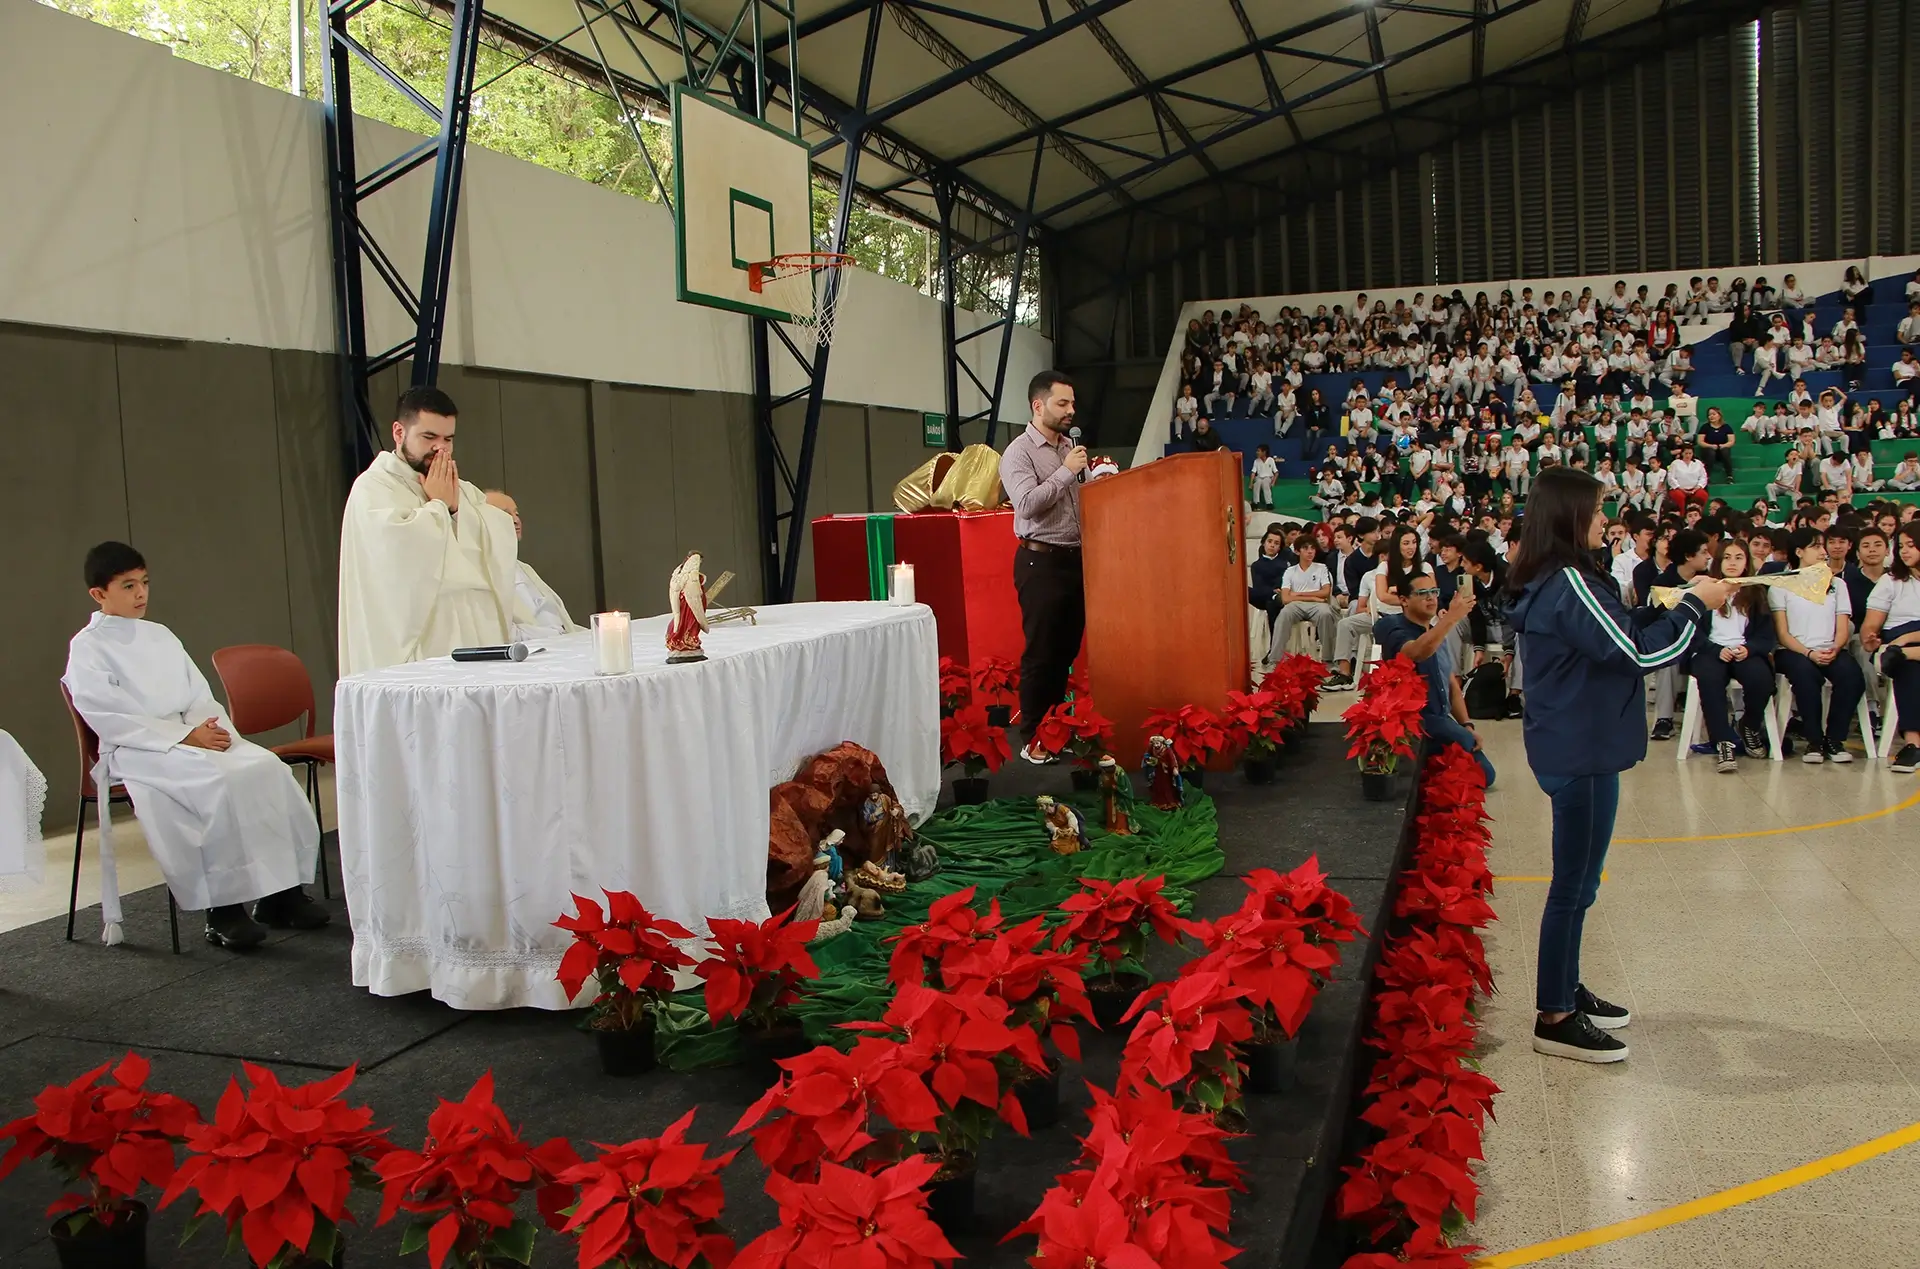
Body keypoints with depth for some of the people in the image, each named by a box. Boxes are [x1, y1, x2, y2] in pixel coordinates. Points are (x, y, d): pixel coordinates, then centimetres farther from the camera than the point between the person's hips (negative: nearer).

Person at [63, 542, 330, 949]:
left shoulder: (160, 636, 20)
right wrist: (185, 736, -18)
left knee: (267, 767, -20)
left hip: (193, 738, 6)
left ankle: (281, 890, -16)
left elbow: (200, 696, 16)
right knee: (216, 780, -33)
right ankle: (222, 910, -27)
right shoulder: (86, 649, 0)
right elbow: (110, 721, -11)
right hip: (135, 751, -6)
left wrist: (212, 727, -7)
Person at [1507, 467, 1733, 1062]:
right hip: (1581, 754, -10)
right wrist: (1695, 605, -10)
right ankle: (1554, 1019, 7)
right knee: (1574, 885, -2)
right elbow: (1639, 652, -22)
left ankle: (1567, 991, 32)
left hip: (1569, 748, 10)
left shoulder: (1545, 582, 10)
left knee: (1576, 880, 20)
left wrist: (1676, 606, 10)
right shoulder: (1570, 583, -21)